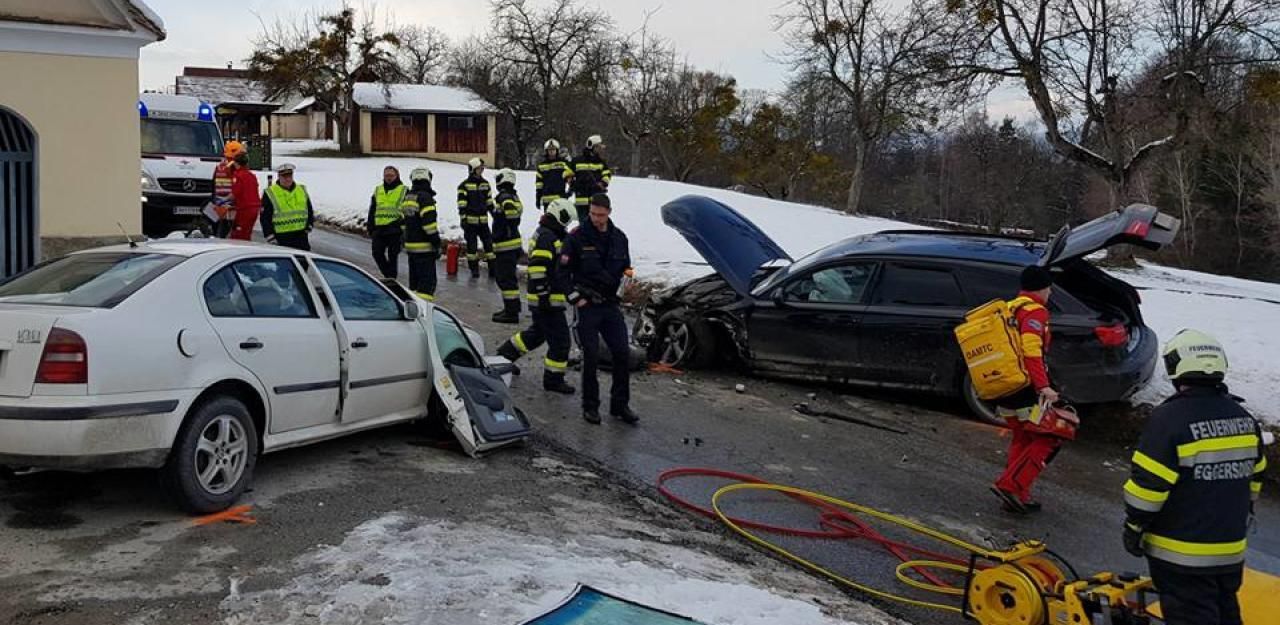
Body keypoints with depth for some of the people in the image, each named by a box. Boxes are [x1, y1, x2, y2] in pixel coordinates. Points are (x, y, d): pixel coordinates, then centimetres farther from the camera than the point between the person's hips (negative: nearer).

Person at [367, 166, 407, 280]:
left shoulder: (404, 191, 2)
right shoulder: (378, 191, 16)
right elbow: (372, 211, 20)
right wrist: (370, 227, 14)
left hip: (395, 230, -5)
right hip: (379, 229, 5)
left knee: (393, 255, -2)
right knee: (377, 253, 1)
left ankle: (391, 277, 7)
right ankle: (388, 275, 15)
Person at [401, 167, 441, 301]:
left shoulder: (407, 198, 13)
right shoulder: (425, 197, -15)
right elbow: (429, 223, -20)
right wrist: (437, 244, -14)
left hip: (410, 245, 8)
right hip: (424, 247, -8)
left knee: (414, 279, 18)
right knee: (428, 281, -7)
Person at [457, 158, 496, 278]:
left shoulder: (485, 183, 11)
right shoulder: (464, 185, -6)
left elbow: (489, 201, 17)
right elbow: (461, 205, -8)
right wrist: (463, 219, -13)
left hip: (483, 220, 5)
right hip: (470, 220, -4)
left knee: (488, 243, 4)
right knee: (472, 245, 2)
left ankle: (492, 267, 11)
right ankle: (474, 269, 10)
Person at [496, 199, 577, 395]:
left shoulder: (551, 235, 16)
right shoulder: (546, 237, -18)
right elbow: (537, 268, -25)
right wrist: (543, 296, -25)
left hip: (547, 299, 11)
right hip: (548, 301, -11)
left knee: (538, 332, 26)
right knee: (560, 341, -3)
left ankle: (506, 354, 38)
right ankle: (553, 379, 7)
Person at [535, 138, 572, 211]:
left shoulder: (563, 162, 2)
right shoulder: (542, 165, 10)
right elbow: (539, 184, 11)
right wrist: (538, 199, 9)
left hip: (561, 198, -3)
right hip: (547, 199, 3)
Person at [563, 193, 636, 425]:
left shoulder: (619, 238, 8)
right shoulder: (577, 237, -6)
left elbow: (624, 269, 18)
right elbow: (563, 270, -5)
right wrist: (575, 297, -10)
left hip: (610, 304, 4)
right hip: (587, 305, -4)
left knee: (622, 353, 2)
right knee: (591, 357, -3)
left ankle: (620, 404, 15)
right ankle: (590, 406, 11)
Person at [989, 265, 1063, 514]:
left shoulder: (1010, 308, 17)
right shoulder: (1035, 311, -11)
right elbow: (1031, 351, -24)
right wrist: (1043, 386, -29)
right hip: (1026, 389, -9)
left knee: (1023, 438, 18)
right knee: (1050, 438, -1)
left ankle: (1017, 496, 19)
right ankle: (1011, 485, -6)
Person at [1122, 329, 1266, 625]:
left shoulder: (1168, 418, -20)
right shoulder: (1244, 418, 3)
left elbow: (1148, 483, -20)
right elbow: (1253, 477, 14)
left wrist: (1134, 527, -7)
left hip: (1181, 554, -7)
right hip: (1231, 547, 7)